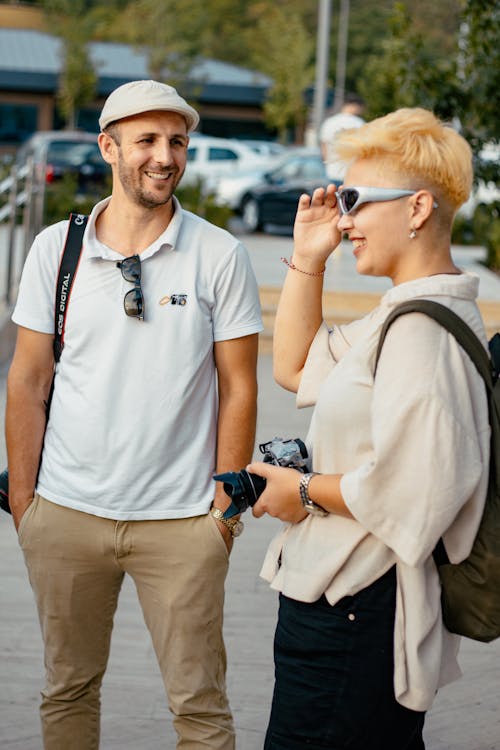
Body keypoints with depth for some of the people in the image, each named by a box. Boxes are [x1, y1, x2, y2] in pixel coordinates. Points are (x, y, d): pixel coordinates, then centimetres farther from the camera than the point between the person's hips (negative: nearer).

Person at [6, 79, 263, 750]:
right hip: (66, 514, 2)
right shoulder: (56, 248, 3)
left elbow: (238, 388, 1)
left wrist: (225, 507, -2)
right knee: (67, 691, 13)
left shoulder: (220, 256, -2)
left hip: (180, 519, -2)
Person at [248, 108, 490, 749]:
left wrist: (306, 490, -12)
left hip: (352, 617, -11)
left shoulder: (421, 330, -20)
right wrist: (307, 259, 15)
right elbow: (295, 368, 26)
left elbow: (409, 490, -28)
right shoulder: (402, 316, 14)